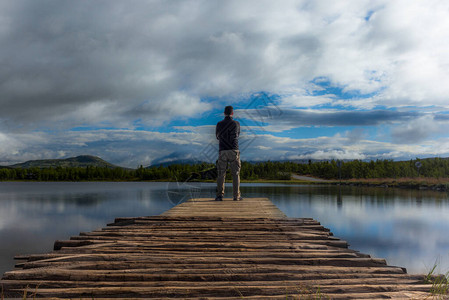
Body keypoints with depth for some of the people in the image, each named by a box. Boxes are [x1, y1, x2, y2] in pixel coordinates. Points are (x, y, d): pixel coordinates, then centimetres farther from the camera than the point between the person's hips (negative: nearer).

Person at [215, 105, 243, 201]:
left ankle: (219, 196, -1)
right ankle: (236, 196, 0)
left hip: (222, 151, 1)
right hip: (233, 151, -1)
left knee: (221, 174, 3)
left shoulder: (219, 124, 4)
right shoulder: (236, 124, 2)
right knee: (235, 174, 3)